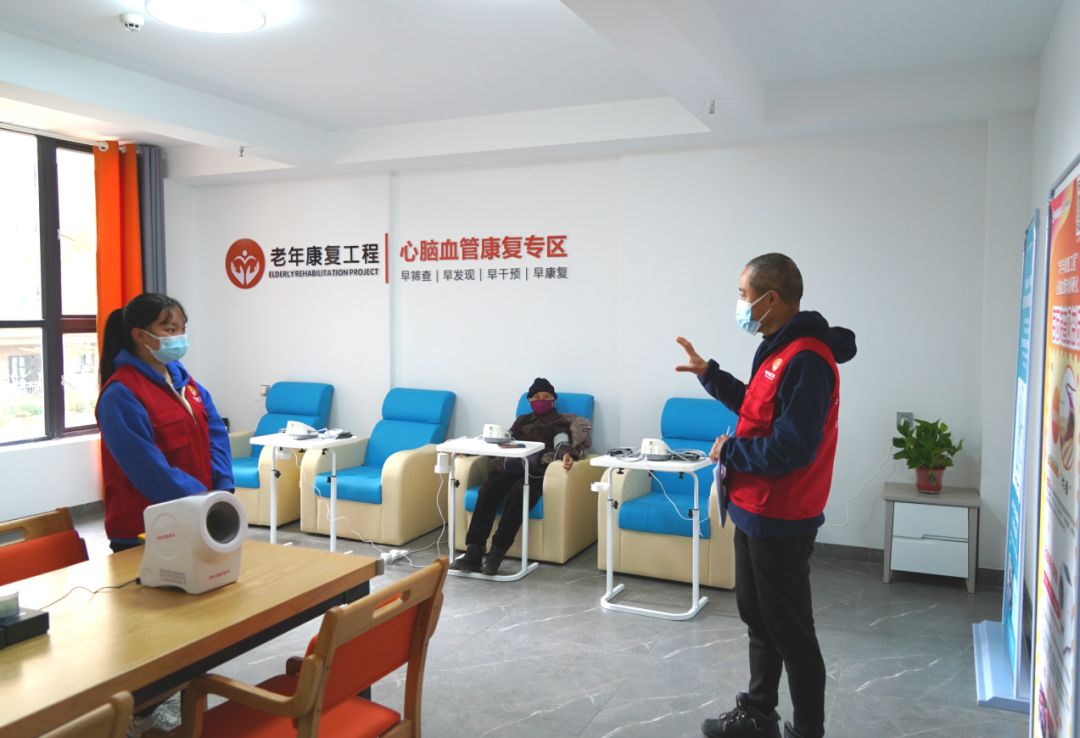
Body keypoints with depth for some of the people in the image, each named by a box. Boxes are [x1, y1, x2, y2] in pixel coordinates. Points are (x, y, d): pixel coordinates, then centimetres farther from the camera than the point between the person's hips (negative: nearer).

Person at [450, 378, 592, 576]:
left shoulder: (559, 421, 19)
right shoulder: (522, 420, 31)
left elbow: (562, 443, -1)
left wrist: (566, 454, -27)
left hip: (537, 472, -3)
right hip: (510, 468, 3)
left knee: (517, 495, -36)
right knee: (487, 491, -28)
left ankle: (497, 553, -36)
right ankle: (473, 552, -35)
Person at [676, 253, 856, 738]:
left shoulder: (805, 360, -23)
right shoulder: (777, 350, 9)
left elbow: (791, 448, -28)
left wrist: (730, 452, -15)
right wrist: (709, 374, 19)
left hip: (780, 522, -10)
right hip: (754, 512, 10)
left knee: (790, 632, 5)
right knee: (758, 619, 22)